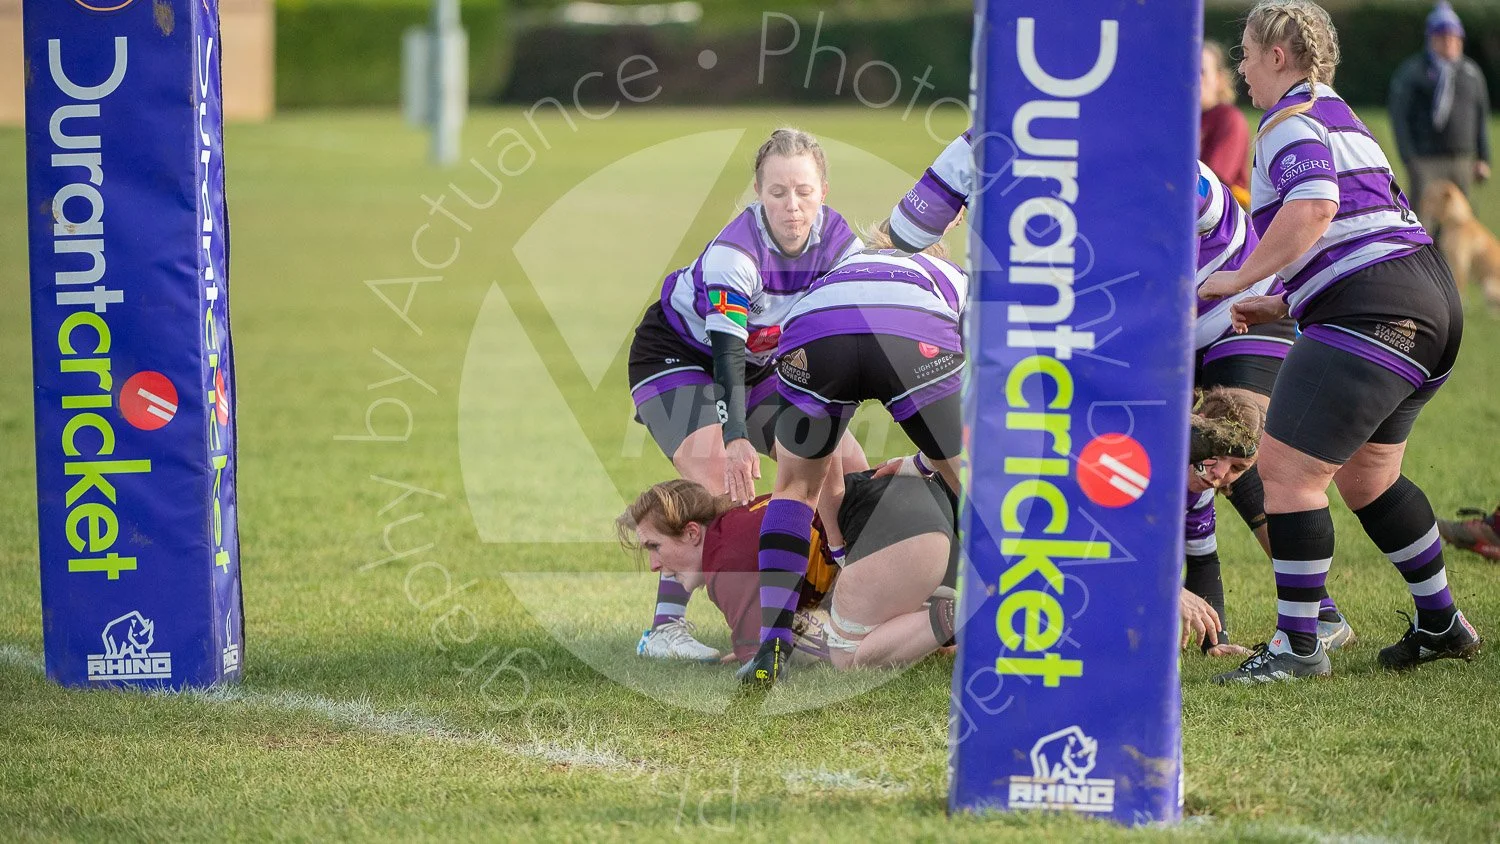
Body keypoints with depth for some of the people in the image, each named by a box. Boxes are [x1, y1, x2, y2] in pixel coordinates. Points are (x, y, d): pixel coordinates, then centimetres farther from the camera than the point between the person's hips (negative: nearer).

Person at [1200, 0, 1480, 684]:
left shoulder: (1290, 121, -6)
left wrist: (1239, 280, -16)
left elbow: (1313, 208, -25)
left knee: (1286, 469, -10)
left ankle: (1298, 648, -8)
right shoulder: (1337, 116, 26)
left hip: (1371, 313, -11)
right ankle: (1442, 625, 29)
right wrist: (1280, 304, 24)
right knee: (1366, 478, 22)